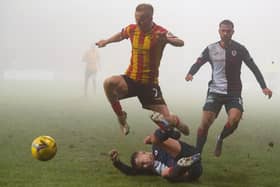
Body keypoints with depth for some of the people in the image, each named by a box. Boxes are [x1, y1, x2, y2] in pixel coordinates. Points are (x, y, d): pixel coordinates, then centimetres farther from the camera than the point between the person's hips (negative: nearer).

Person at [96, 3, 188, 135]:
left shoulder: (159, 32, -13)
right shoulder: (132, 29, 0)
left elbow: (180, 43, -27)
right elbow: (121, 35, 24)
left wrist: (167, 39, -46)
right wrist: (106, 41, 29)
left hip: (149, 82, -3)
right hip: (131, 79, 3)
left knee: (168, 119, -9)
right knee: (109, 83, -30)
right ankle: (121, 117, -7)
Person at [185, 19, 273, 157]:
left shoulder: (239, 49, -3)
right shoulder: (211, 49, 0)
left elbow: (253, 67, -2)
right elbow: (198, 63, 6)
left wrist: (264, 87, -11)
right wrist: (191, 73, -17)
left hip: (234, 93, -1)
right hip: (215, 91, 1)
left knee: (234, 119, -24)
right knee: (205, 123, -10)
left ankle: (220, 139, 7)